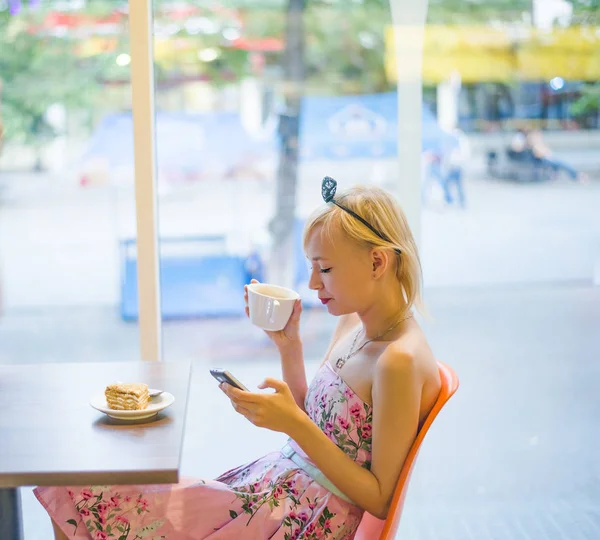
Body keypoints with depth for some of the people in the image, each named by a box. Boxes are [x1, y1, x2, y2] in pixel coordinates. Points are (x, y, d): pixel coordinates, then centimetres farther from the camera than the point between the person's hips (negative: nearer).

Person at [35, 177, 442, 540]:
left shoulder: (400, 362, -22)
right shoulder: (352, 323, 6)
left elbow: (380, 500, -18)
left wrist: (294, 424, -25)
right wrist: (288, 346, 2)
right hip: (277, 485, 9)